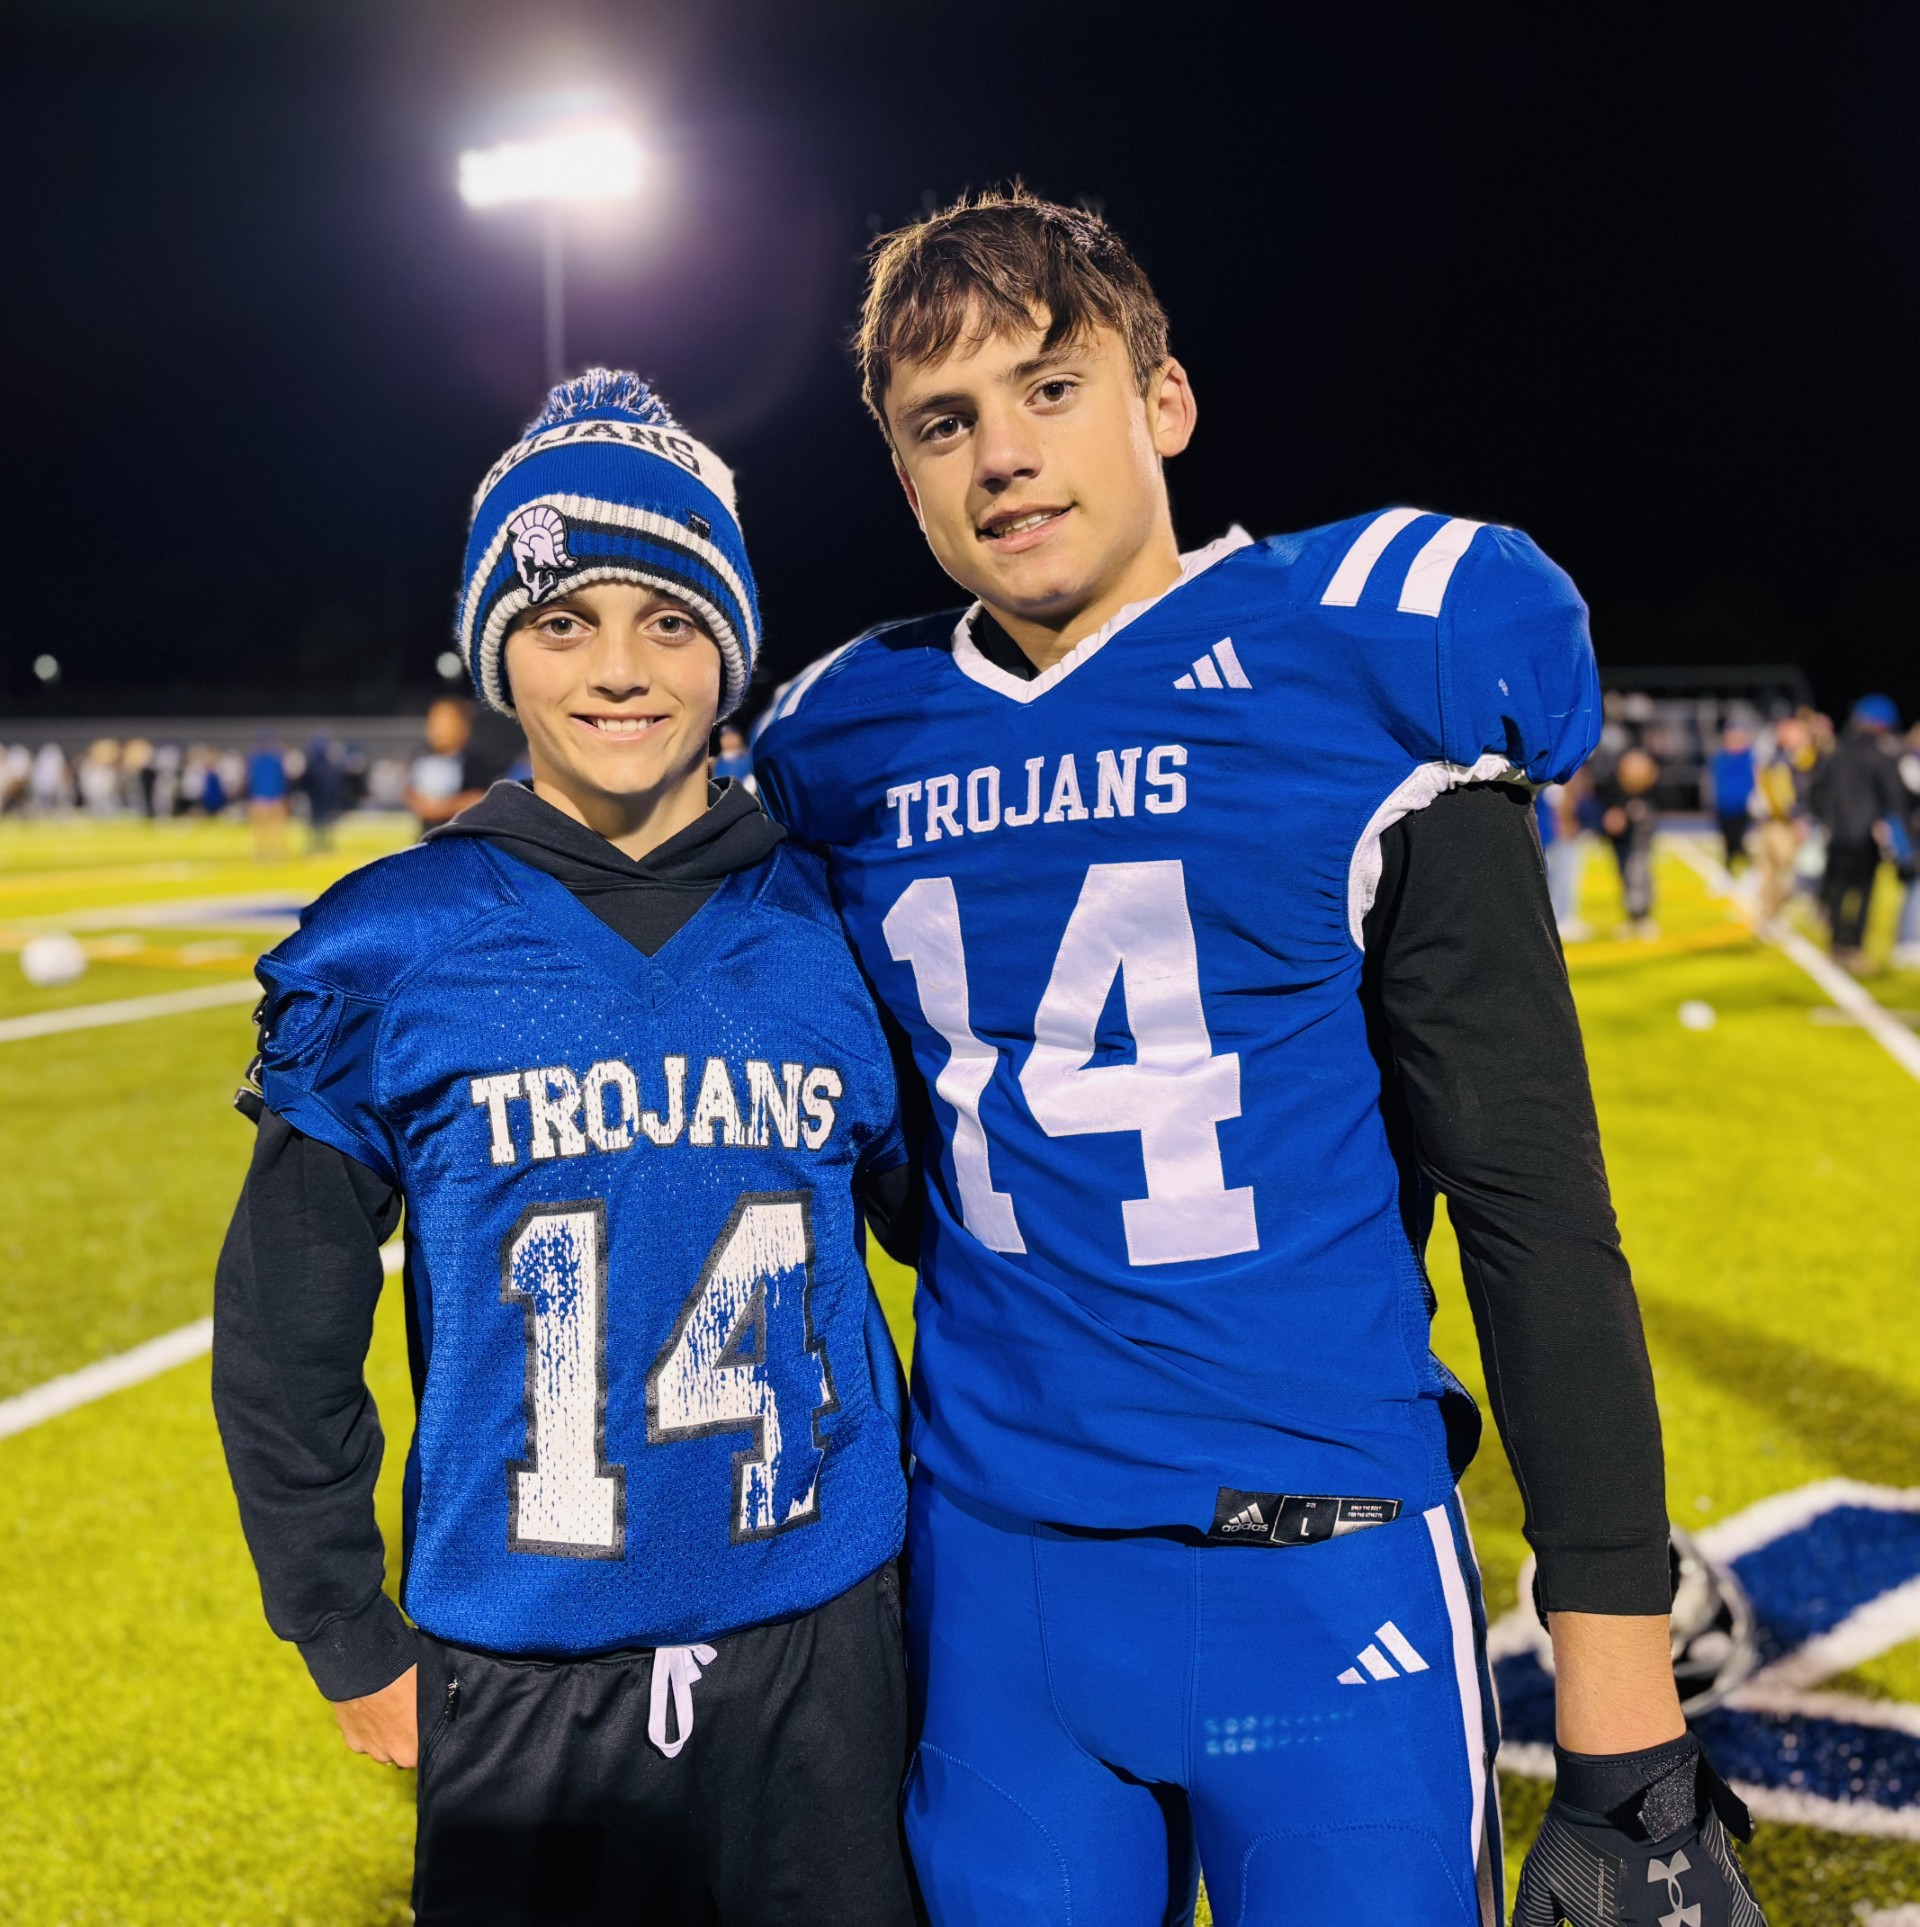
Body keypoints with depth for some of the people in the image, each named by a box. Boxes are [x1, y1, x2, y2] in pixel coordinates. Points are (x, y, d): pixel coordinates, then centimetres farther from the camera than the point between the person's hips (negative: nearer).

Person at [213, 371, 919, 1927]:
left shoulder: (834, 929, -3)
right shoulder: (391, 949, -7)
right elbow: (283, 1329, 1)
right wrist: (350, 1643, 3)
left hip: (823, 1663, 2)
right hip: (516, 1693, -1)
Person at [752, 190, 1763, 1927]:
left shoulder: (1362, 687, -9)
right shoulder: (858, 753, 4)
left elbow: (1530, 1195, -10)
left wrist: (1624, 1718, -10)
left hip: (1321, 1581, -3)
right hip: (991, 1578, 4)